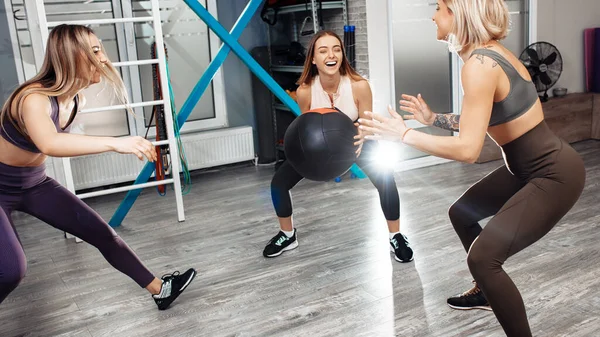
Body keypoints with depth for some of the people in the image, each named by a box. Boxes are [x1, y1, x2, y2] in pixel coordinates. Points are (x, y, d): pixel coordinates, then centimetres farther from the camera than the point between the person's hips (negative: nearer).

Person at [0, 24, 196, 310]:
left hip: (34, 184, 7)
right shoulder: (34, 98, -31)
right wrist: (115, 143, -61)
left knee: (100, 232, 2)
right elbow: (49, 144, -53)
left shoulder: (75, 97, -7)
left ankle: (159, 290, 12)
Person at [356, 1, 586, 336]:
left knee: (483, 256, -16)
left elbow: (468, 149, -28)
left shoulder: (479, 64, -25)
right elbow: (480, 123, 14)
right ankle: (486, 292, 43)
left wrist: (402, 134, -22)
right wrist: (433, 118, 11)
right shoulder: (490, 51, 4)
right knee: (461, 213, 22)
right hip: (529, 167, 10)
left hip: (555, 174, -10)